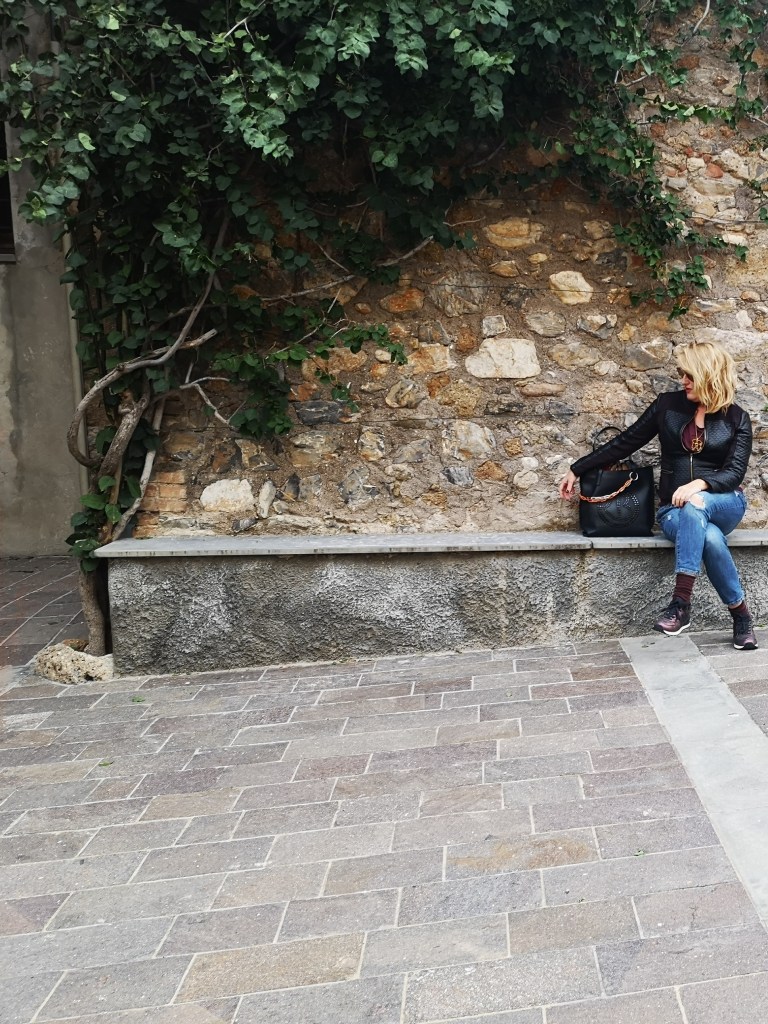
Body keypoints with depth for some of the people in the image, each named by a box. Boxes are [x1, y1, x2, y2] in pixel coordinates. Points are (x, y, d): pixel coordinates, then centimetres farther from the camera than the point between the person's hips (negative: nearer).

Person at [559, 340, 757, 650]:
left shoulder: (737, 419, 2)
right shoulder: (668, 404, 4)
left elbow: (734, 472, -8)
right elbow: (625, 442, 8)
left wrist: (700, 484, -30)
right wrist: (577, 469, 7)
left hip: (724, 503, 0)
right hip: (674, 509, 1)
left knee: (695, 507, -39)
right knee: (710, 538, -37)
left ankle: (680, 605, -41)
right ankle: (740, 614, -23)